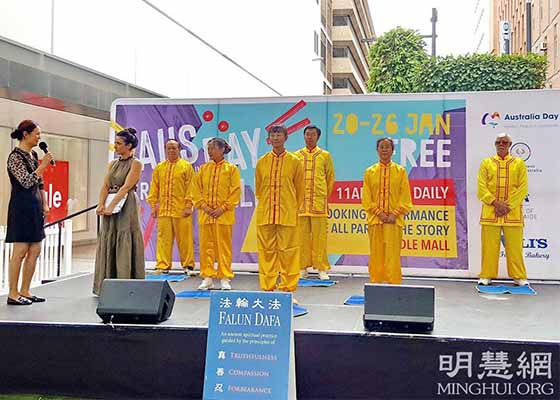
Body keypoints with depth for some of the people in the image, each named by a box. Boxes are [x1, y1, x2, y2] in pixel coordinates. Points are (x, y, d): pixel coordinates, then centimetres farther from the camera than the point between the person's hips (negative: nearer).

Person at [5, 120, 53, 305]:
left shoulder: (33, 155, 14)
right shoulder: (15, 156, -11)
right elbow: (26, 182, -20)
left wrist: (44, 204, 12)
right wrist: (43, 165, -16)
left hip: (35, 206, 9)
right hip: (21, 206, -9)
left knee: (34, 251, 9)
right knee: (20, 252, -5)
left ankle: (24, 291, 17)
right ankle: (13, 294, 3)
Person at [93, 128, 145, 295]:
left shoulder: (135, 164, -4)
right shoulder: (112, 164, 15)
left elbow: (126, 187, -15)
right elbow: (105, 186, 6)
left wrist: (111, 206, -22)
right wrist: (101, 204, -11)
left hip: (126, 208, -6)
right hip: (109, 208, 6)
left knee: (124, 246, -6)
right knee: (107, 245, 5)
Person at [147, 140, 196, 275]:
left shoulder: (186, 166, 4)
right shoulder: (159, 167, 14)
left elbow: (190, 188, -1)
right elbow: (154, 188, 13)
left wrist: (188, 206, -9)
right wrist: (153, 205, 5)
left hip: (181, 210, -3)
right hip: (163, 210, 3)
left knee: (184, 239, 1)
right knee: (164, 238, 2)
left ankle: (188, 266, 10)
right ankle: (163, 266, 7)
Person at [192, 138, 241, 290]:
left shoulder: (231, 169, 0)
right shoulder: (203, 169, 10)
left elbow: (236, 192, -3)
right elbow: (196, 190, 9)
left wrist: (223, 208, -10)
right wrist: (204, 206, -4)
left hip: (224, 215, -3)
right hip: (205, 215, 4)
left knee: (224, 247, 1)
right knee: (206, 246, 5)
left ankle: (225, 279, 9)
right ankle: (207, 278, 13)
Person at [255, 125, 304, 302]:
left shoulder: (294, 161, 2)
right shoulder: (262, 162, 8)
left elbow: (299, 189, 8)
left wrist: (293, 209, 9)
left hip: (287, 215, -2)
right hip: (265, 214, 2)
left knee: (288, 252, 0)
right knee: (266, 252, 5)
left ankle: (287, 290, 8)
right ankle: (267, 289, 14)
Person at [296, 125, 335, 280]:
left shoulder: (325, 155, 8)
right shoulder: (296, 155, 10)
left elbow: (330, 178, 14)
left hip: (319, 202, -1)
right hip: (301, 202, 1)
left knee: (319, 236, -2)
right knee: (302, 236, 3)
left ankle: (322, 269, 3)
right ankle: (303, 268, 10)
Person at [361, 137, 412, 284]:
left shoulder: (400, 171, 5)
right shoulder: (370, 172, 7)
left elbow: (405, 197, 2)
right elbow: (366, 198, 4)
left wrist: (394, 214, -9)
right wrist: (379, 213, -8)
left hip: (394, 220, -1)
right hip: (375, 219, 1)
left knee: (393, 253, -4)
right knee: (376, 253, 3)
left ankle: (394, 283, 2)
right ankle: (376, 282, 12)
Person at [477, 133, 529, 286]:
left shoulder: (519, 163, 8)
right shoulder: (486, 163, 9)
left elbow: (523, 188, 0)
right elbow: (482, 187, 0)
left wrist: (508, 205, -11)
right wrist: (496, 203, -12)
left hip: (513, 212, 0)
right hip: (490, 211, 0)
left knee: (514, 245, 2)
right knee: (489, 245, 2)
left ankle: (519, 276, 13)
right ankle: (486, 276, 11)